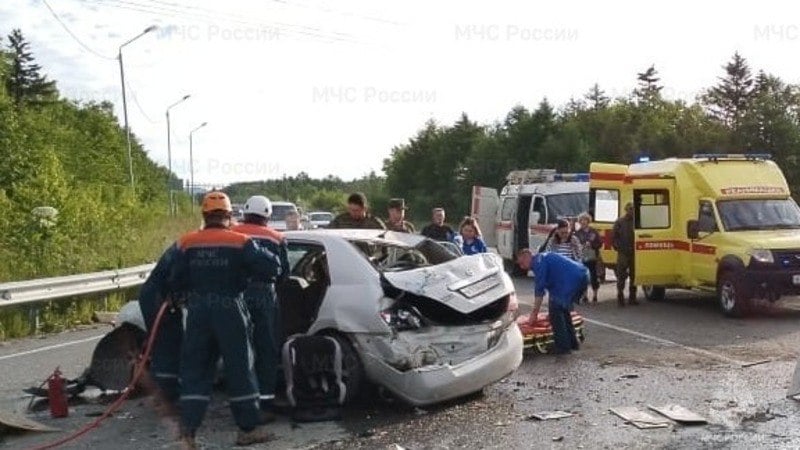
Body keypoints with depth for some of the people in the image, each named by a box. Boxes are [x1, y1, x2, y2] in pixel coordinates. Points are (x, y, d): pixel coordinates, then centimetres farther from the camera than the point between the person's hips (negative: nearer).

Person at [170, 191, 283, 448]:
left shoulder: (187, 243, 0)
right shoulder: (240, 243, -7)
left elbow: (175, 281, 3)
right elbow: (270, 269, -12)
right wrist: (269, 258, 11)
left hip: (197, 312, 2)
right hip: (229, 311, -2)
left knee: (195, 369, 10)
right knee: (240, 369, 8)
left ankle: (188, 429, 3)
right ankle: (249, 428, 14)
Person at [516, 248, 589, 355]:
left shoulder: (538, 262, -4)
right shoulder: (544, 258, 27)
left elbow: (539, 290, -9)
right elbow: (554, 286, 34)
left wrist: (534, 313, -6)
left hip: (573, 279, -10)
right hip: (583, 276, 10)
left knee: (555, 309, -3)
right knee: (563, 309, 21)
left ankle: (562, 346, -2)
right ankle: (572, 342, 26)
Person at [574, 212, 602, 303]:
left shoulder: (594, 232, 3)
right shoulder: (578, 233, 4)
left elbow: (600, 243, 2)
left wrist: (591, 244, -13)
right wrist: (580, 247, -17)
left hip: (592, 258, -1)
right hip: (582, 259, 1)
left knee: (593, 277, 1)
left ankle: (594, 296, 13)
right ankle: (585, 296, 12)